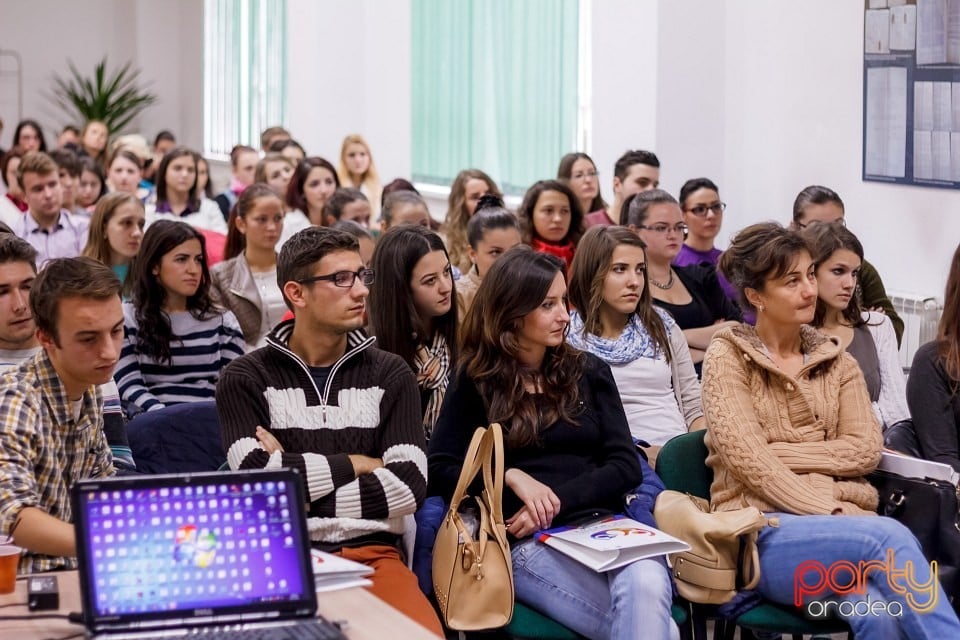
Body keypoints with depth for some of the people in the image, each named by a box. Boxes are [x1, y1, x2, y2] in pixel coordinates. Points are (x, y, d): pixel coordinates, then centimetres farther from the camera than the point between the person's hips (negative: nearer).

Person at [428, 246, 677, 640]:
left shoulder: (589, 372, 16)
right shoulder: (477, 383, 9)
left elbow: (626, 466, 7)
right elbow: (439, 469, 3)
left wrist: (558, 499, -8)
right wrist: (510, 475, -11)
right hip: (530, 542, -3)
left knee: (648, 587, -35)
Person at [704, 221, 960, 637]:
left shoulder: (836, 360, 19)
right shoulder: (728, 356, 5)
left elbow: (866, 449, 6)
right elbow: (748, 460, -8)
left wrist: (780, 452, -6)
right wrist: (831, 515, -17)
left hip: (841, 525, 3)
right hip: (764, 535, -3)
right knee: (890, 537, -34)